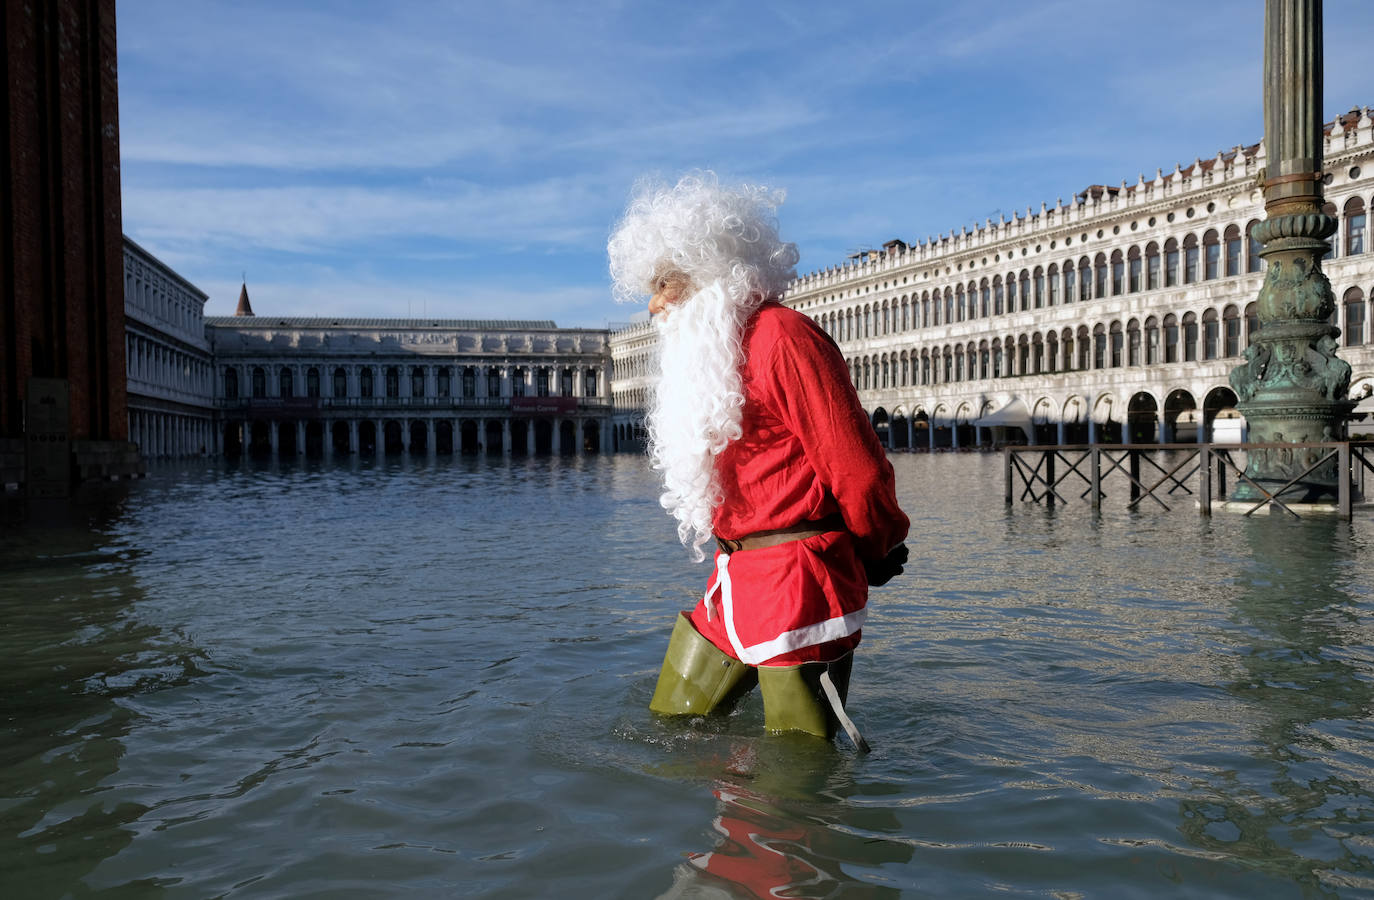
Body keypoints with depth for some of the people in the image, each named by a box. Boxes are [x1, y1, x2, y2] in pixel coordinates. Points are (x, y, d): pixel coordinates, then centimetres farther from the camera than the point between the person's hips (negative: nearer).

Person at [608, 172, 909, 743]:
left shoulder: (782, 337, -12)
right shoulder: (706, 356, 18)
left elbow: (857, 465, -13)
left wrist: (875, 554, 0)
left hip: (796, 582, -9)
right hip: (735, 578, 9)